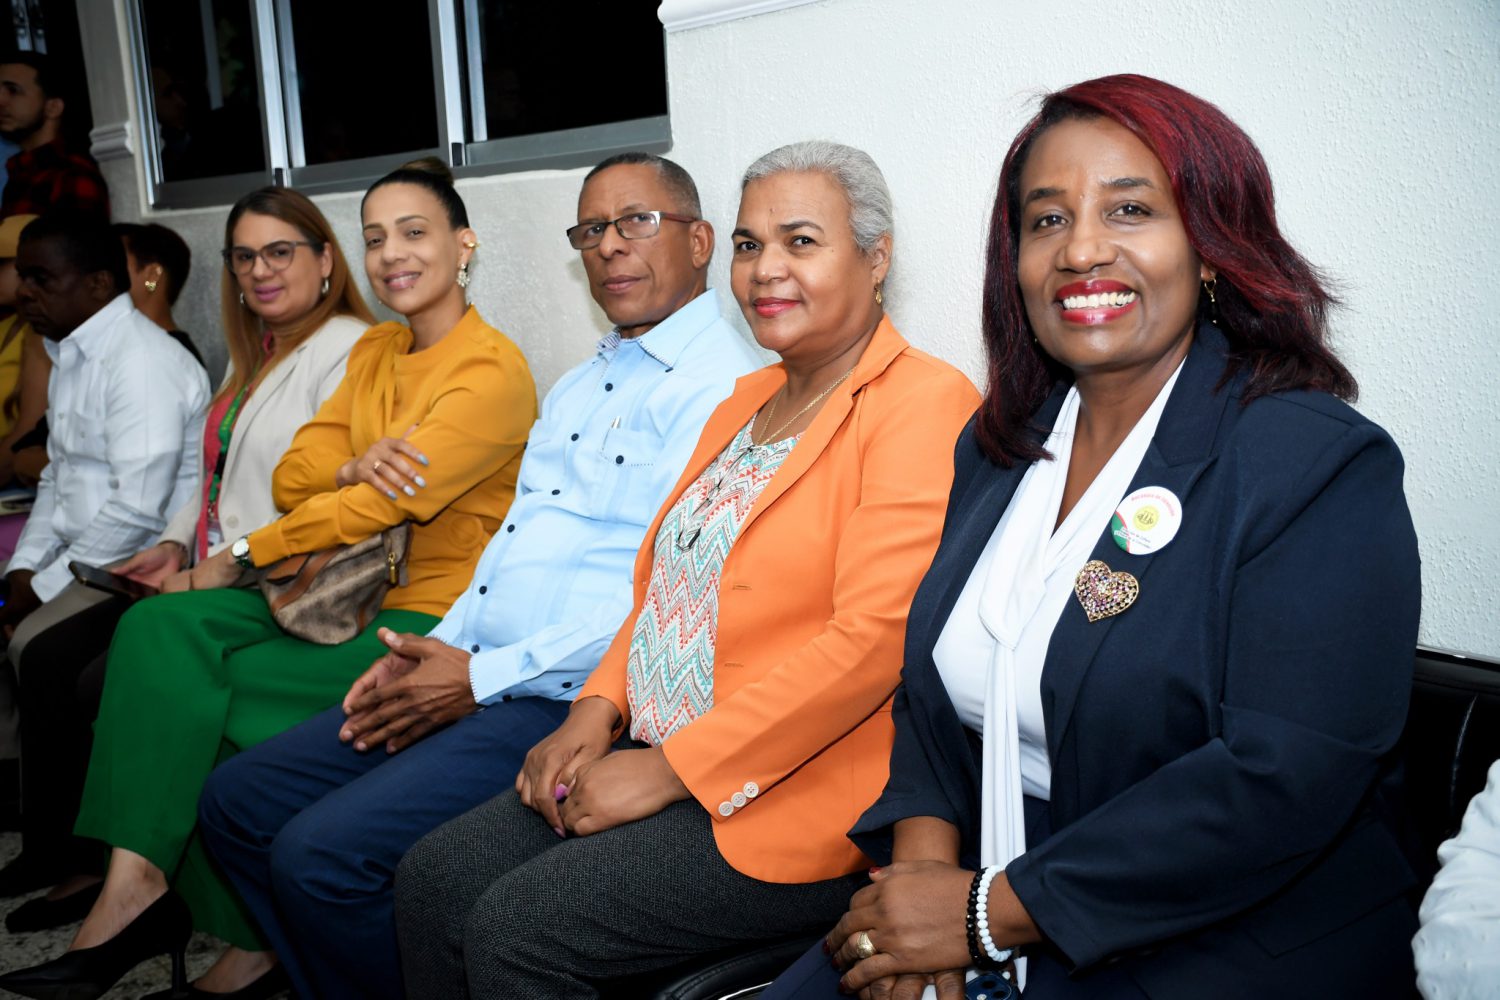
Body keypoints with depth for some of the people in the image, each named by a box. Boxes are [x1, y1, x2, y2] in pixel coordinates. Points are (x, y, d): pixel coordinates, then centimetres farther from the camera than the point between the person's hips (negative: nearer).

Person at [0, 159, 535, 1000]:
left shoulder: (493, 371, -12)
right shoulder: (374, 350, 15)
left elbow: (386, 501, -19)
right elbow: (292, 478, 7)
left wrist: (241, 556, -11)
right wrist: (355, 468, -17)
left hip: (434, 619, -7)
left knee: (212, 698, -19)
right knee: (161, 629, -13)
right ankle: (138, 882, -15)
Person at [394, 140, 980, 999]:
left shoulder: (924, 404, -13)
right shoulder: (747, 400, 16)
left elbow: (874, 638, -22)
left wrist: (670, 768, -17)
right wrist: (598, 710, 1)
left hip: (792, 792, -8)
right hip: (656, 756, 8)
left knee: (514, 927, -16)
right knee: (432, 879, -1)